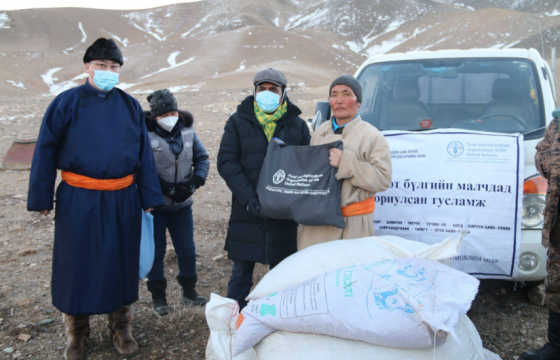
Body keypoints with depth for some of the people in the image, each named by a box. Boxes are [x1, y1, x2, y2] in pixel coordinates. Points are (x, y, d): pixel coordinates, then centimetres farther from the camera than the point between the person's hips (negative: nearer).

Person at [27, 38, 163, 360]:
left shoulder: (130, 106, 5)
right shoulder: (66, 103, -3)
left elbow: (144, 154, 7)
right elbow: (46, 152, -1)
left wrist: (149, 197, 5)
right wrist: (41, 198, -2)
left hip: (123, 200, 2)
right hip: (78, 200, -2)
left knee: (121, 262, 11)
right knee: (76, 265, 8)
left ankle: (121, 329, 30)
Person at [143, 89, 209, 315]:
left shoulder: (187, 132, 3)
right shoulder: (145, 134, -11)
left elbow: (202, 158, 7)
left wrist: (196, 180, -10)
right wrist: (162, 186, -22)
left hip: (182, 204, 4)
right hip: (154, 204, -3)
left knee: (187, 249, 9)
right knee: (156, 250, 6)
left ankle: (189, 290, 29)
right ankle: (158, 296, 22)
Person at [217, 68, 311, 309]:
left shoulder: (298, 125, 7)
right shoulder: (238, 122, 5)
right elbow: (226, 162, -2)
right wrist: (248, 198, -14)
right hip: (247, 213, 0)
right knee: (241, 273, 7)